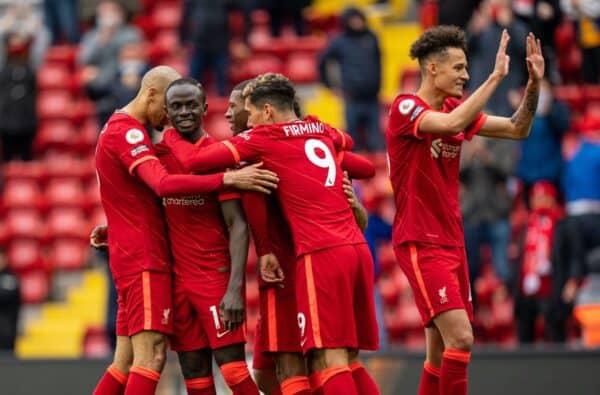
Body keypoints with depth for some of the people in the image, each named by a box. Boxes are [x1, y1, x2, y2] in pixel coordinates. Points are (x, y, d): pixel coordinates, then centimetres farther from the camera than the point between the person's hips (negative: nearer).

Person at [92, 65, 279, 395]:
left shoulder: (118, 129, 19)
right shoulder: (128, 132, -14)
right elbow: (163, 184, -30)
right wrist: (227, 179, -36)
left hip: (130, 256, 10)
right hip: (144, 258, -10)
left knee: (125, 361, 10)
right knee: (150, 356, -14)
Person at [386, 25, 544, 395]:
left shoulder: (456, 108, 11)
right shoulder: (405, 107, -11)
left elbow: (518, 129, 12)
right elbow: (450, 124, -30)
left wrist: (534, 84, -3)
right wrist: (496, 76, -27)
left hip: (451, 243, 8)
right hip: (421, 244, -8)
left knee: (440, 354, 8)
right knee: (461, 338, -19)